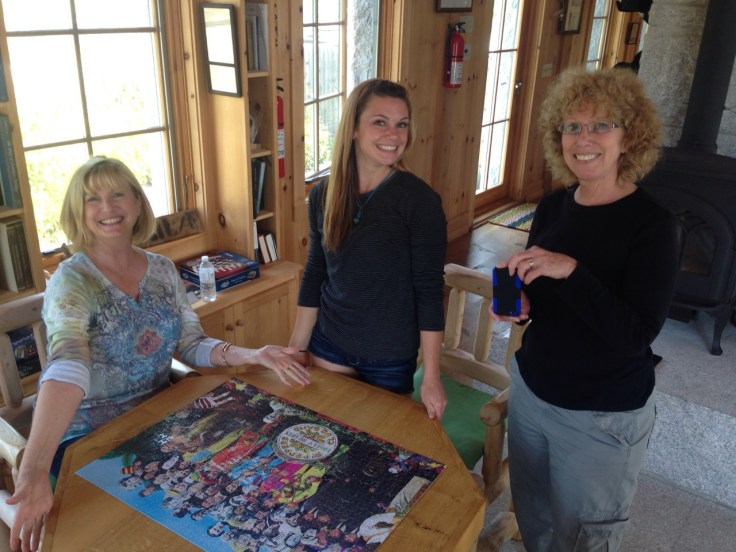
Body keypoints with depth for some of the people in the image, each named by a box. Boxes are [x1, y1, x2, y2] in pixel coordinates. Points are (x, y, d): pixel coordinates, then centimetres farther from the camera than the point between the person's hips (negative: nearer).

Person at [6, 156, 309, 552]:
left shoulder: (163, 270, 0)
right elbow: (67, 368, -33)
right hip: (89, 438, -4)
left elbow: (192, 346, 2)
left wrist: (252, 355, -16)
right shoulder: (71, 281, -17)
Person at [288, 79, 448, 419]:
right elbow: (314, 275, 5)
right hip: (328, 346, 4)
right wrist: (295, 350, 7)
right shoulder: (322, 195, -4)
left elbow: (429, 291, -15)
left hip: (390, 358, -3)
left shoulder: (420, 201, -17)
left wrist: (431, 377, -14)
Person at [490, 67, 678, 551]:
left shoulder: (651, 224, -18)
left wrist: (570, 270, -34)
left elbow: (638, 333, -25)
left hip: (602, 419, -5)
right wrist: (519, 304, -11)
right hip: (531, 391, 5)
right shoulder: (554, 206, -2)